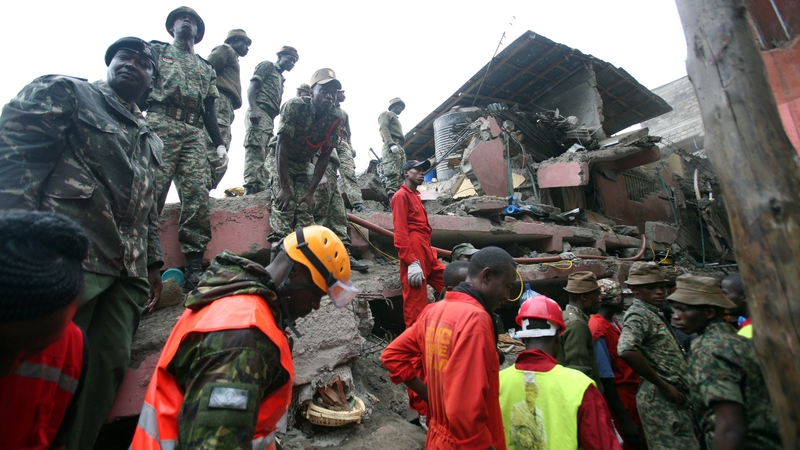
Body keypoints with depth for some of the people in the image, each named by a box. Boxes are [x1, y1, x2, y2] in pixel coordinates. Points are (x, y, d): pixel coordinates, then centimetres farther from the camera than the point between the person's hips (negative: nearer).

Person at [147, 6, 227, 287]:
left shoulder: (206, 69, 29)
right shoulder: (156, 51, 21)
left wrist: (220, 144, 8)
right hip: (159, 127, -2)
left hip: (194, 135, 3)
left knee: (198, 198, -10)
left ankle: (194, 268, -7)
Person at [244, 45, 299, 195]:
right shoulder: (266, 65, 11)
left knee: (265, 153, 0)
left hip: (270, 117, 8)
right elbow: (251, 87, -2)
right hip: (259, 111, -8)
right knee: (255, 149, -20)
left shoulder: (281, 79, 31)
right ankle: (252, 185, -29)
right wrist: (252, 109, -18)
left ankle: (262, 186, -4)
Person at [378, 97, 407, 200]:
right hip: (391, 148, -9)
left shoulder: (396, 119, 37)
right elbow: (383, 129, -7)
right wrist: (391, 144, -21)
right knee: (393, 174, -21)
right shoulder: (386, 114, 11)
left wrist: (400, 148, 17)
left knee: (402, 175, -2)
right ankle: (392, 198, -30)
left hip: (400, 148, 9)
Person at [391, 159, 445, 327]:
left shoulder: (415, 196, 24)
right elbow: (400, 231, -14)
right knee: (416, 306, -6)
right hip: (414, 258, -9)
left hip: (427, 256, 10)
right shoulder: (401, 195, -3)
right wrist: (411, 262, -21)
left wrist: (431, 253, 15)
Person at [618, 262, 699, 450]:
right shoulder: (638, 315, -14)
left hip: (673, 397, 9)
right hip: (661, 398, -9)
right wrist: (664, 385, -22)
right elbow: (627, 351, -32)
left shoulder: (654, 313, 16)